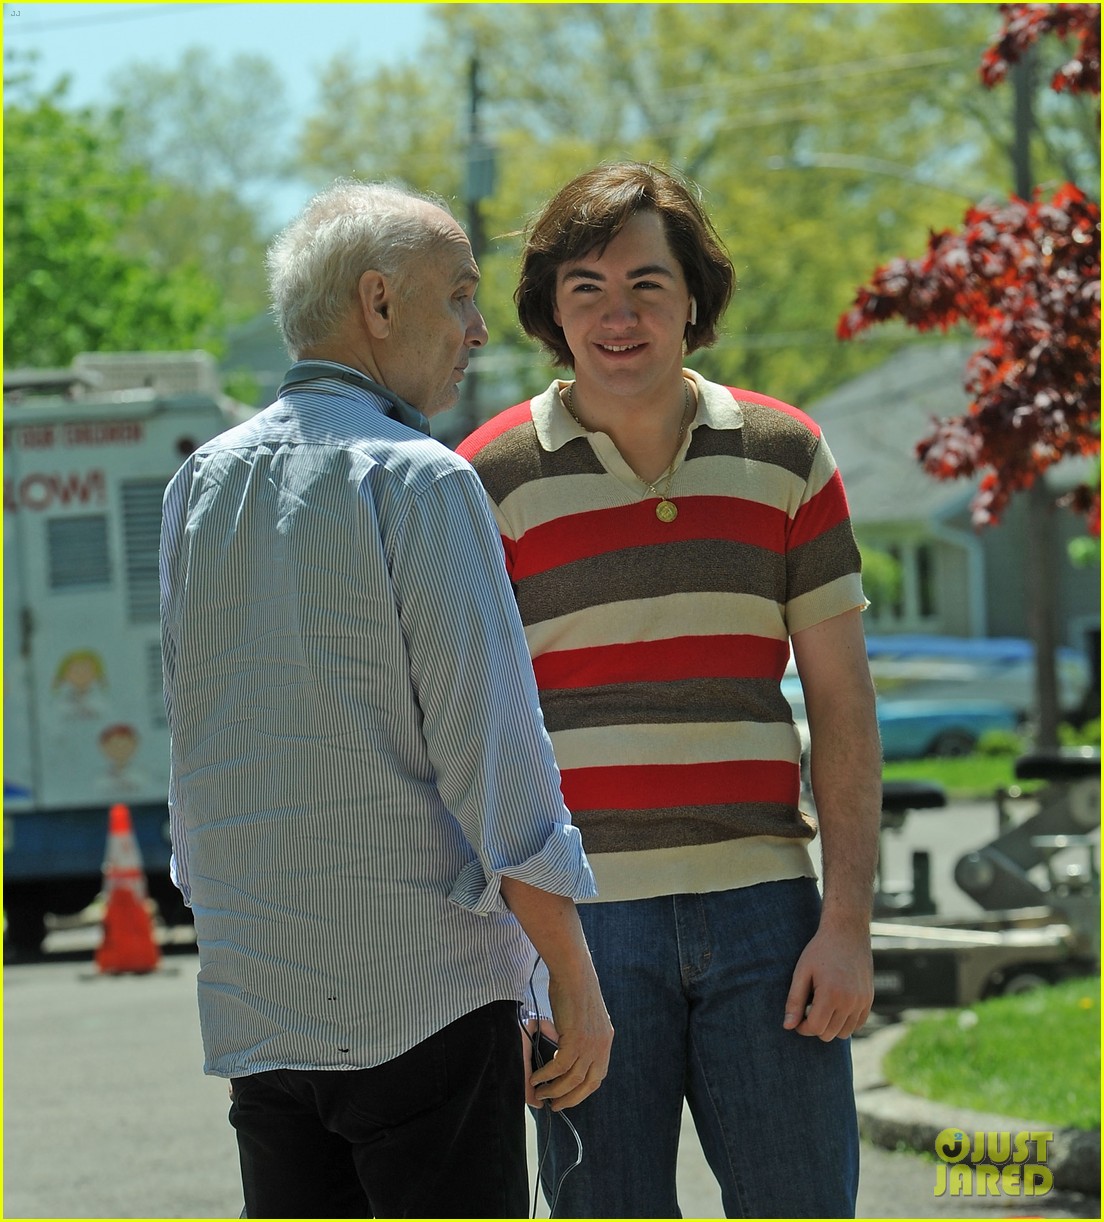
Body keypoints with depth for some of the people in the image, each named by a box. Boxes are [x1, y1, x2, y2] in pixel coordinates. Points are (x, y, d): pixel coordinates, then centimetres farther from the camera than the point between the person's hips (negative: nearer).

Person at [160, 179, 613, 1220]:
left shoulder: (198, 486, 11)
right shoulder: (419, 481, -10)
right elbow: (492, 753, -13)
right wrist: (575, 977, -7)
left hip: (253, 1006, 7)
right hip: (421, 997, -6)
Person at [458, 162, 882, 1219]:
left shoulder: (785, 457, 8)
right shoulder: (488, 481, 1)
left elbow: (842, 704, 7)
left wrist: (849, 923, -2)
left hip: (763, 915, 2)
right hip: (579, 925, -2)